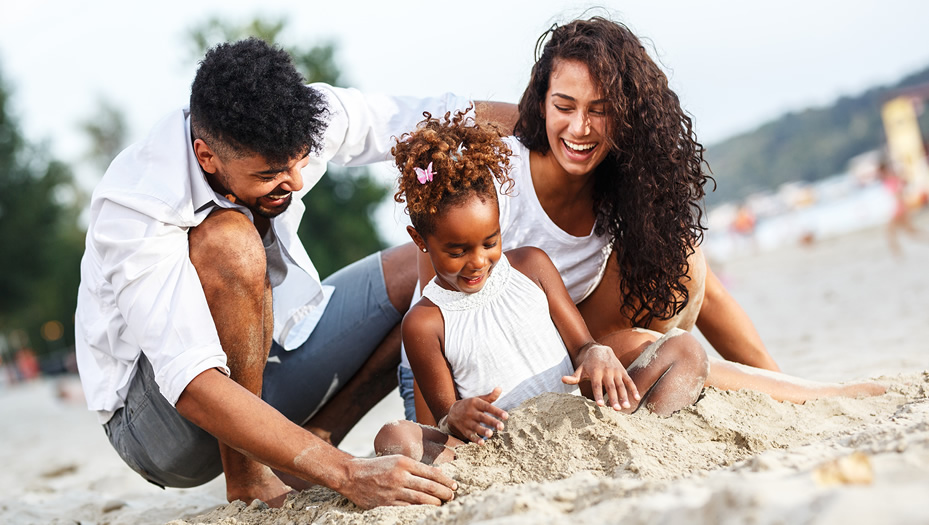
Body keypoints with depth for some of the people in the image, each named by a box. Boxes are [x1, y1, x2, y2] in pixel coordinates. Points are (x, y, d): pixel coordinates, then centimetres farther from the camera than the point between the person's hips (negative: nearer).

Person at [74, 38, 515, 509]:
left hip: (261, 354, 7)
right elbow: (192, 388, -41)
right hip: (156, 418, -6)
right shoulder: (136, 210, -33)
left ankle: (313, 437, -3)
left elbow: (429, 119, -3)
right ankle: (245, 480, -19)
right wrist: (346, 474, -47)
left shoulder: (293, 122, -17)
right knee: (230, 244, -36)